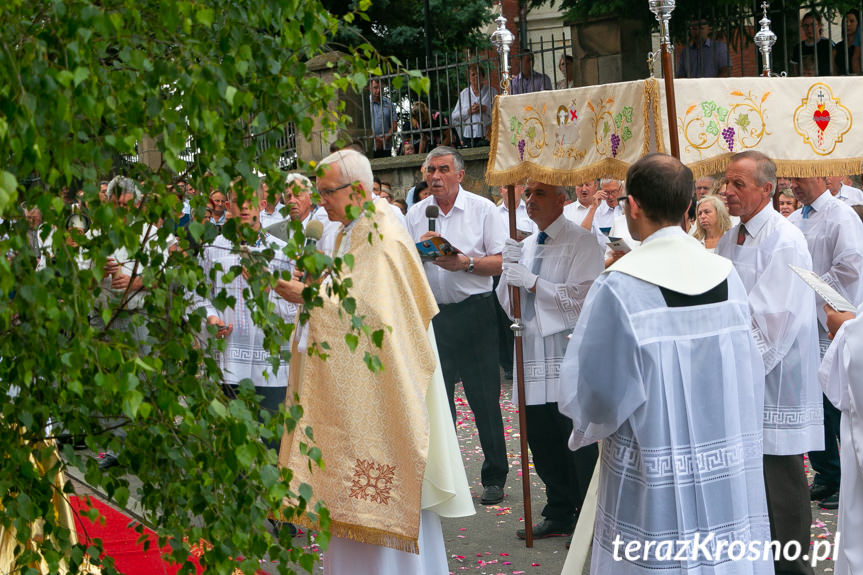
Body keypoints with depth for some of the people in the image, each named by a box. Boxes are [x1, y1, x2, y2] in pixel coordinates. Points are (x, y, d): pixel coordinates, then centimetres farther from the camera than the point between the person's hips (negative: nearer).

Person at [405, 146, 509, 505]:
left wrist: (466, 263, -19)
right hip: (431, 312, 3)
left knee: (484, 397, 0)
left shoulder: (482, 209, -1)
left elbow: (502, 261, -5)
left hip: (474, 311, -3)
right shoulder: (415, 214, 9)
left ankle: (495, 478, 10)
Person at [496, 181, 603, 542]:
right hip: (532, 353, 7)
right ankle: (560, 514, 25)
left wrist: (531, 281, -15)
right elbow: (507, 302, 17)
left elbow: (580, 296, -16)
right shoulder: (525, 245, 18)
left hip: (569, 351, -7)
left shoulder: (581, 242, -5)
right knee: (540, 437, 12)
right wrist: (509, 269, -1)